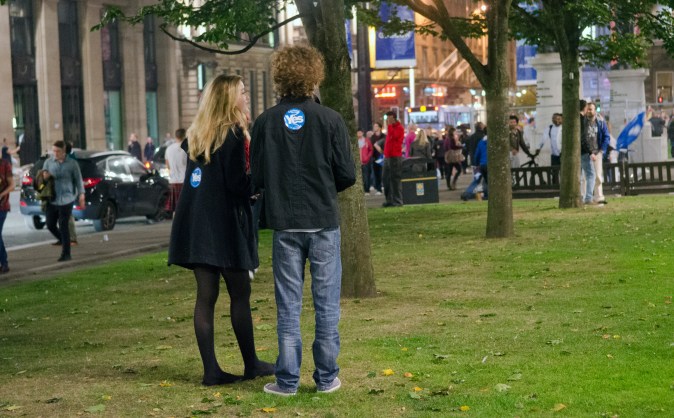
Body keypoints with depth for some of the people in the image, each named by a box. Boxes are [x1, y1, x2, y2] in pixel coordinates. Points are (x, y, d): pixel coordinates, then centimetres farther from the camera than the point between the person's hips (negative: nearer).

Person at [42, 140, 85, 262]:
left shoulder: (72, 164, -2)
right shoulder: (48, 162, 5)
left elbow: (78, 180, 2)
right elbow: (43, 177, 9)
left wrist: (81, 195, -4)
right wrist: (45, 177, -14)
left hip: (66, 200, -4)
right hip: (52, 200, 4)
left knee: (63, 226, -6)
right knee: (50, 225, 5)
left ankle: (66, 254, 3)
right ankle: (62, 240, 36)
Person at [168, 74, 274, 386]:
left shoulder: (197, 135, 13)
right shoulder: (233, 134, -10)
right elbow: (238, 184, -17)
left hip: (195, 225, 7)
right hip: (224, 225, -7)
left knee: (206, 295, 4)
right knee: (240, 293, 4)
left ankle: (211, 370, 4)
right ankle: (251, 364, 13)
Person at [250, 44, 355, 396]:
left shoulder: (265, 122, -4)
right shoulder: (330, 120, -8)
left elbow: (257, 177, -2)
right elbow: (347, 175, -5)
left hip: (284, 225, 1)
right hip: (323, 222, -1)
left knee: (288, 306, 8)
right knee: (326, 304, 8)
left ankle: (287, 380, 11)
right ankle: (326, 377, 12)